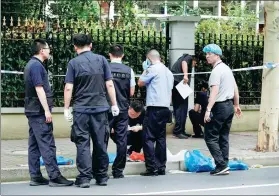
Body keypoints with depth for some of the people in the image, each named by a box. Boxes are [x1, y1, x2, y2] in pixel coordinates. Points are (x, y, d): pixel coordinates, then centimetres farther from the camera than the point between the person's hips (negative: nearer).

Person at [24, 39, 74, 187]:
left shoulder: (32, 64, 17)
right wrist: (47, 110, -20)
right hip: (39, 111, -10)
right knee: (47, 144, -10)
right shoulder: (37, 65, -14)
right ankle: (54, 176, -11)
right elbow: (39, 88, -20)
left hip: (32, 110, 10)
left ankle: (35, 177, 10)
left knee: (34, 145, 8)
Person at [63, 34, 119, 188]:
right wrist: (114, 104, 8)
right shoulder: (101, 60, 3)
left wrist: (66, 109, 0)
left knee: (83, 144, 2)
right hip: (100, 108, 2)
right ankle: (102, 176, 16)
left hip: (81, 109, -2)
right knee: (101, 143, 10)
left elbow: (68, 88, -6)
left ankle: (84, 178, -3)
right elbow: (109, 84, 2)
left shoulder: (73, 63, -2)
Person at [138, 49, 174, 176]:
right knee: (161, 138, 11)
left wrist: (145, 69, 9)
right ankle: (161, 167, 11)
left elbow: (140, 83, -2)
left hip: (154, 108, -8)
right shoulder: (168, 71, 17)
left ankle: (152, 168, -9)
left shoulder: (152, 69, -8)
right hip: (165, 108, 8)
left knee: (148, 138, -5)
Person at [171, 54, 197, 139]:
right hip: (179, 81, -9)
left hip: (174, 83, 9)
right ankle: (178, 131, -13)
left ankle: (180, 131, 13)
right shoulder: (189, 58, 9)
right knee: (182, 107, -9)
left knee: (177, 107, 11)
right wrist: (185, 75, -27)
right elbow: (184, 62, -14)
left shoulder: (181, 58, 33)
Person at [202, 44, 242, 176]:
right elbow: (235, 88, 19)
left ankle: (221, 165, -11)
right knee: (224, 137, 12)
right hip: (229, 105, 9)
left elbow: (214, 92, -25)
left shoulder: (216, 71, -15)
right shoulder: (227, 68, 14)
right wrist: (236, 105, 26)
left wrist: (208, 110, -30)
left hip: (219, 107, -9)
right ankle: (224, 166, 12)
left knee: (210, 137, -4)